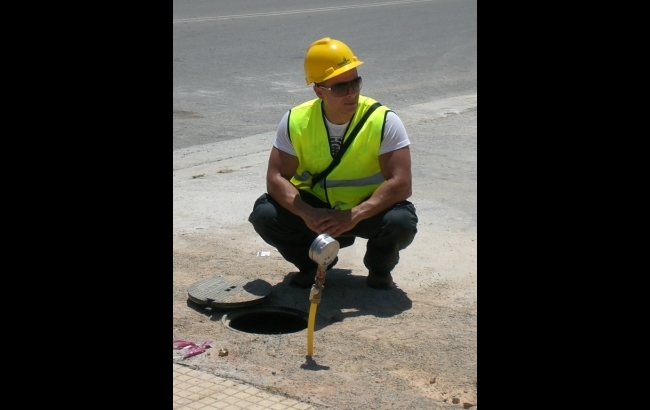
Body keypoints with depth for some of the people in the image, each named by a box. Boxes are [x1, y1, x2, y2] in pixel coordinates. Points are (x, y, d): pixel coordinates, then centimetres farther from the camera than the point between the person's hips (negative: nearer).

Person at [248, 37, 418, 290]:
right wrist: (307, 213, -34)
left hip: (368, 210, -2)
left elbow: (401, 183, -26)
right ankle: (312, 264, 8)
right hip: (315, 208, 2)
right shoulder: (296, 121, -14)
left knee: (401, 221, -33)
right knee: (265, 214, -22)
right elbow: (276, 178, -15)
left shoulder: (384, 121, -20)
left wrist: (353, 216, -37)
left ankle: (379, 269, 4)